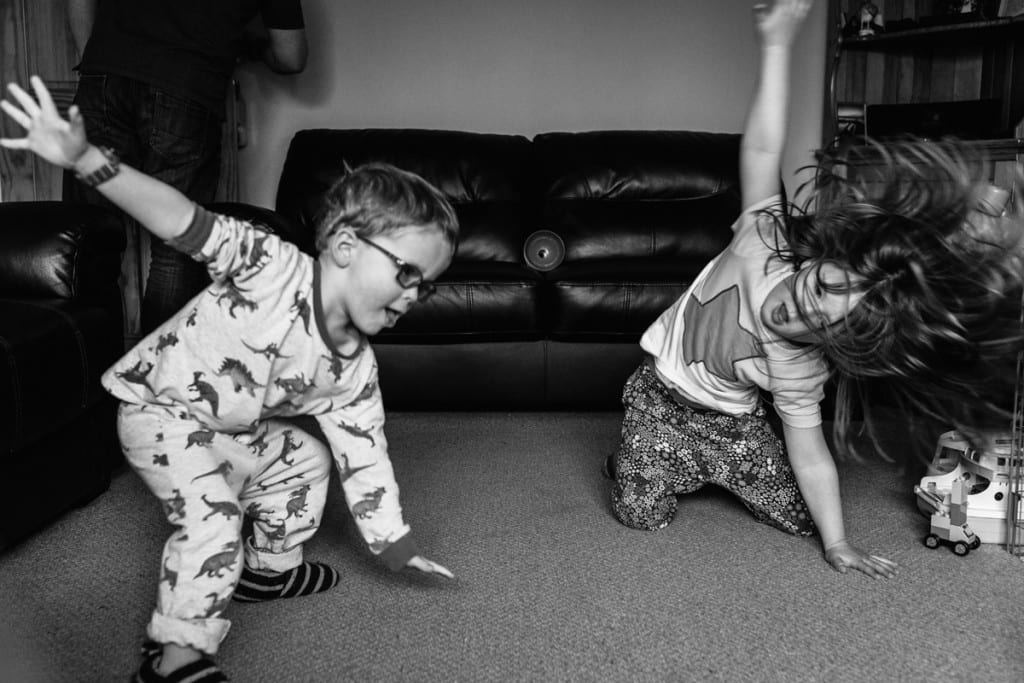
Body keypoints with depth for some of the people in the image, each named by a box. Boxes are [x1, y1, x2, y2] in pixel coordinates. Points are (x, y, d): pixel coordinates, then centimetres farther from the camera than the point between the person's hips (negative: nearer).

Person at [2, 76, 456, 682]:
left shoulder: (354, 367, -11)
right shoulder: (270, 267, -30)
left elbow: (364, 456, -6)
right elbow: (183, 221, -37)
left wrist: (398, 546, -4)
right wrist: (85, 159, -50)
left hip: (238, 428, 8)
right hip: (162, 409, -8)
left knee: (305, 457, 18)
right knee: (213, 514, -22)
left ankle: (270, 566, 40)